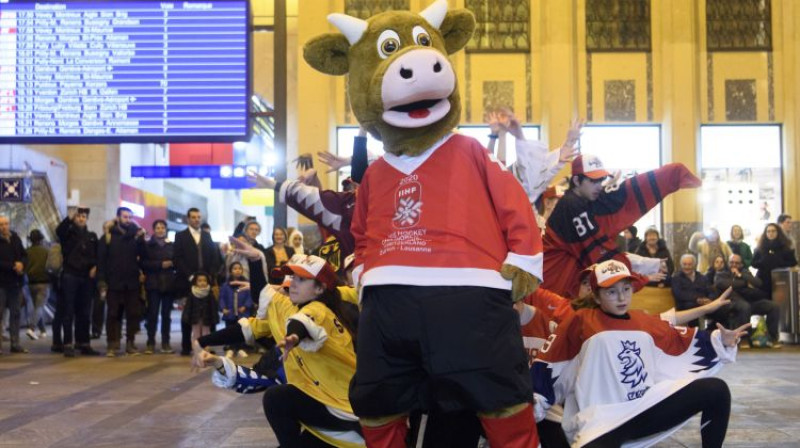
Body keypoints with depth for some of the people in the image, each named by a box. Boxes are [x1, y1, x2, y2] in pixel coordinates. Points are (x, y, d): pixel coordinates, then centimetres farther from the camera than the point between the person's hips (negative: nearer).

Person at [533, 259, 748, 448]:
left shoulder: (646, 322, 14)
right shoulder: (580, 322, -2)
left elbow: (685, 344, 24)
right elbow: (547, 367, 0)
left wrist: (720, 341, 14)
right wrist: (531, 406, -7)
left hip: (648, 407, 6)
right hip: (601, 422, -6)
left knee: (716, 390, 1)